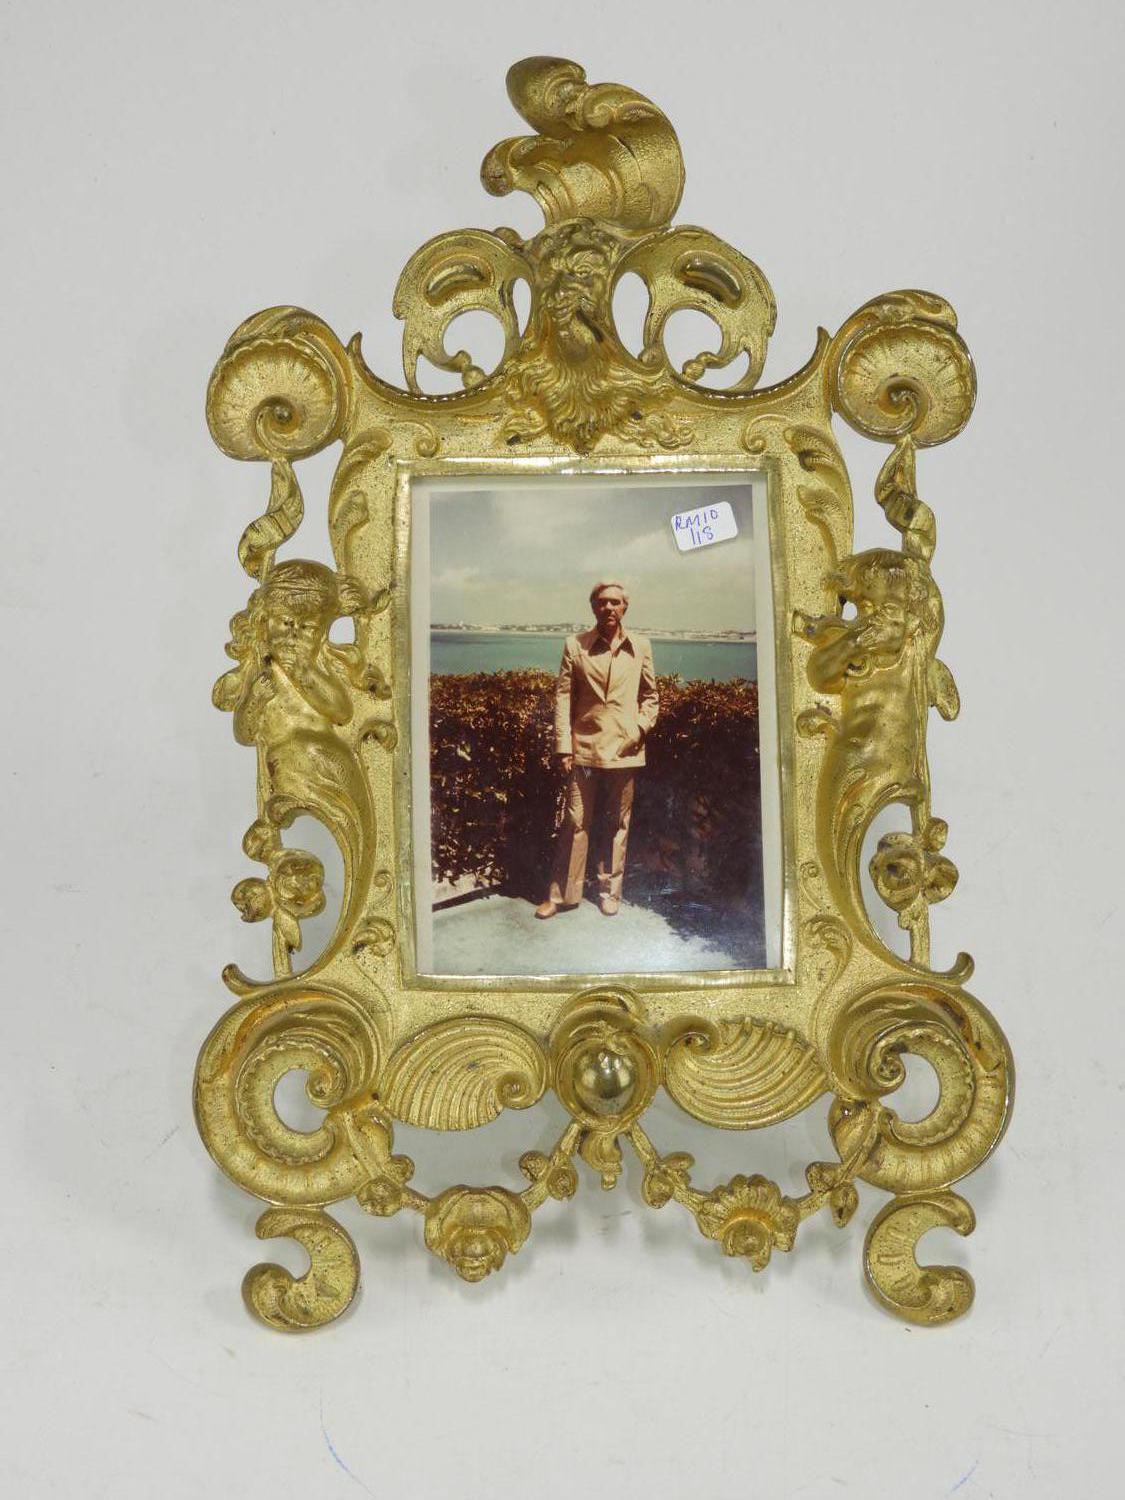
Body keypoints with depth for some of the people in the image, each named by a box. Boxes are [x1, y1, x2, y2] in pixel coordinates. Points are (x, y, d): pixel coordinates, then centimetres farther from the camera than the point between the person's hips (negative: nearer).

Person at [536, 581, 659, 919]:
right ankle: (563, 893, 7)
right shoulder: (575, 645, 2)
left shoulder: (640, 647, 7)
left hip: (624, 749, 2)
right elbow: (563, 698, 1)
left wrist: (642, 726, -2)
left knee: (618, 824, 8)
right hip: (584, 748, -2)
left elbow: (651, 695, 15)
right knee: (575, 822, 0)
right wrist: (563, 747, -5)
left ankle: (609, 891, 18)